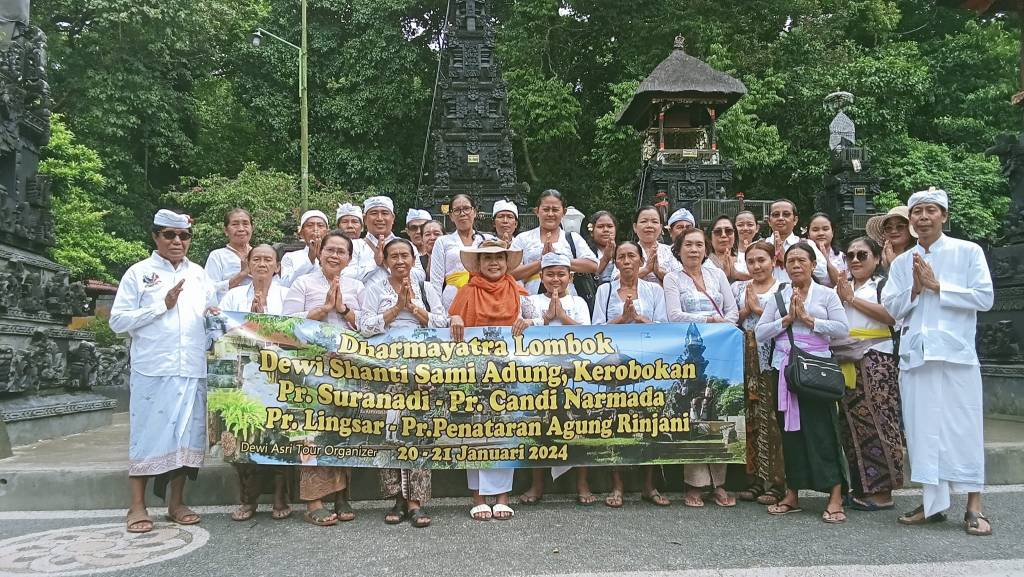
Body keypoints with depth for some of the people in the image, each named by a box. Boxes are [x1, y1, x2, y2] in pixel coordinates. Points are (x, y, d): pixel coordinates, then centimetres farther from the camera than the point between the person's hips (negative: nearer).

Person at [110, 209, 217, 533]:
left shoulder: (199, 274, 15)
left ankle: (176, 503, 17)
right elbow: (118, 321, -3)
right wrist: (162, 305, -10)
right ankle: (138, 506, 9)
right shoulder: (138, 273, 3)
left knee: (186, 433, 6)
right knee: (148, 434, -1)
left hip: (192, 369, 4)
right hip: (152, 369, -4)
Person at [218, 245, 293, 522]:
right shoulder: (234, 295, 16)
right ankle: (248, 499, 9)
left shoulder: (287, 295, 12)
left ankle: (280, 498, 8)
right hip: (243, 373, 1)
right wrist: (250, 316, -6)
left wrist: (263, 314, -5)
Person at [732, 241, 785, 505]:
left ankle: (775, 483, 3)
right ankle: (754, 481, 12)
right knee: (750, 418, 4)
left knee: (771, 419, -5)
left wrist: (758, 308, -6)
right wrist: (746, 309, -5)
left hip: (772, 359, -3)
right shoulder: (738, 288, 15)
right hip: (745, 360, 3)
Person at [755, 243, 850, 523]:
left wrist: (808, 319, -11)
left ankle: (835, 498, -1)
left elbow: (842, 329, -6)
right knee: (790, 430, 6)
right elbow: (759, 333, 4)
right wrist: (787, 319, -7)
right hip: (785, 368, 3)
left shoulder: (827, 294, 7)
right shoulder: (777, 297, 13)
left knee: (821, 429, -7)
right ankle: (792, 495, 15)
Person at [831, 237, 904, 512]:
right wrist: (839, 297, 0)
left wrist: (852, 299, -8)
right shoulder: (842, 287, 21)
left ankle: (883, 491, 0)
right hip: (845, 362, 6)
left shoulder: (884, 284, 4)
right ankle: (861, 487, 13)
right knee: (851, 424, 4)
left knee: (877, 421, -7)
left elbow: (890, 315, -13)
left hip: (875, 360, -5)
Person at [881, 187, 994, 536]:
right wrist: (915, 289, -7)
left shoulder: (968, 252, 4)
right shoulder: (901, 263, 14)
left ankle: (974, 507, 7)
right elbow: (891, 307, 9)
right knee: (923, 429, 4)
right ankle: (933, 503, 14)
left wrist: (938, 286, -8)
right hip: (915, 356, 3)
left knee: (963, 428, -2)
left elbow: (984, 297, -5)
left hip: (956, 353, -3)